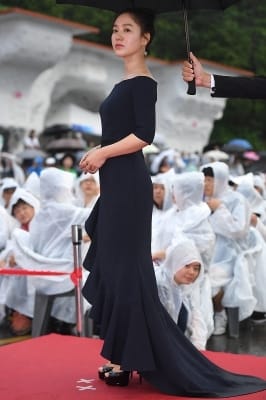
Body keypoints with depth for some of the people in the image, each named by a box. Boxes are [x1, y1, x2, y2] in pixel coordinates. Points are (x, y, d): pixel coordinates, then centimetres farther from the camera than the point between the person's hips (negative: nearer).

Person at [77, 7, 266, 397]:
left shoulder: (143, 82, -10)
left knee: (125, 268, -5)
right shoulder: (126, 82, 17)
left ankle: (128, 361, 2)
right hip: (116, 186, 10)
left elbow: (145, 134, -20)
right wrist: (98, 154, 9)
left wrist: (102, 153, -12)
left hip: (128, 186, -10)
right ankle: (124, 357, 18)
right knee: (112, 267, 11)